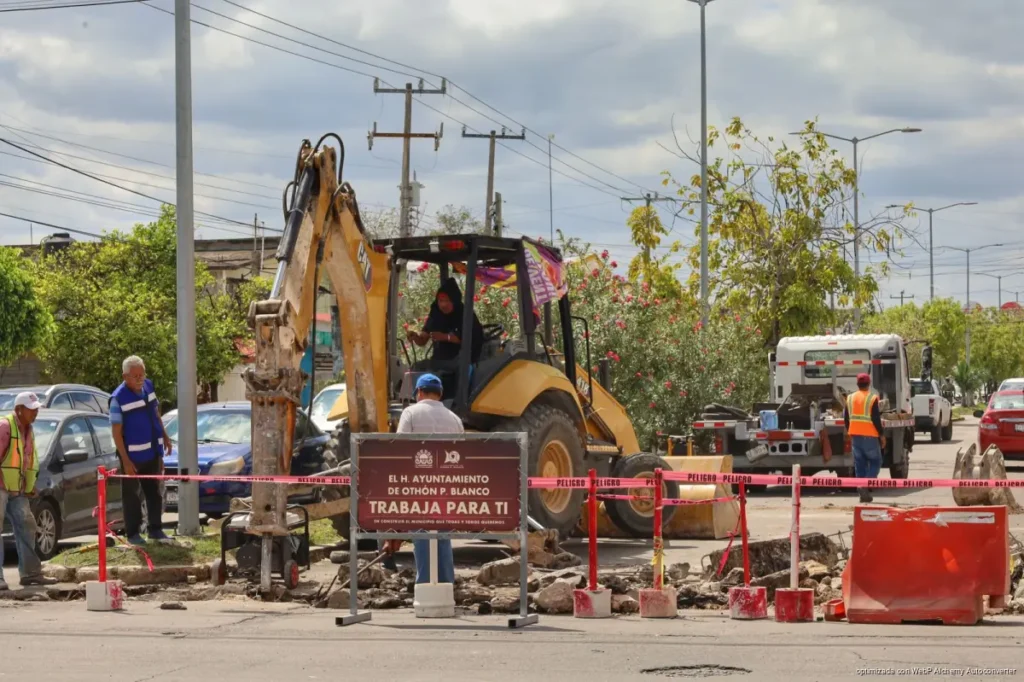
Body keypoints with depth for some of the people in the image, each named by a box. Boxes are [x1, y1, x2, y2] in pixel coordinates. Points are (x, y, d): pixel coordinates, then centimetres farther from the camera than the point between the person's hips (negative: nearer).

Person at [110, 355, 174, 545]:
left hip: (152, 452, 6)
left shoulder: (148, 386, 0)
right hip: (133, 456, -6)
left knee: (154, 492, 14)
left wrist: (165, 436, 14)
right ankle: (133, 533, 13)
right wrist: (126, 460, -20)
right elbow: (117, 432, -17)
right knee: (132, 495, 4)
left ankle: (155, 528, 25)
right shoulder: (119, 398, -19)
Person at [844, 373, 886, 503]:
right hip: (870, 435, -5)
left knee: (859, 463, 9)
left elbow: (846, 419, 12)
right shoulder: (872, 398, -9)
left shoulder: (850, 398, 8)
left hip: (855, 435, 5)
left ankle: (863, 493, 7)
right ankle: (866, 485, -16)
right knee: (875, 461, 6)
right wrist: (881, 435, -5)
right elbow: (876, 419, -13)